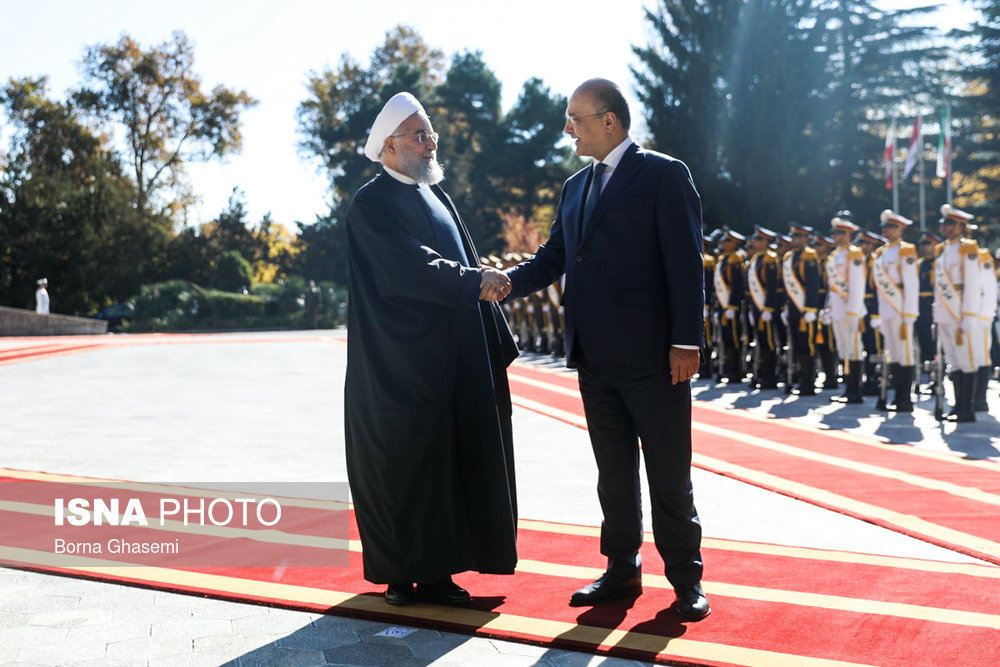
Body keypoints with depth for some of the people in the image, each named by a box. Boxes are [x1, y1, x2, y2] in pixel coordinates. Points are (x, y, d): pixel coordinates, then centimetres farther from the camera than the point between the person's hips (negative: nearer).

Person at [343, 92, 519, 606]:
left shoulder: (435, 195, 17)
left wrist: (494, 342, 11)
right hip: (400, 365, -7)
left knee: (450, 461, 8)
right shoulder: (371, 205, -6)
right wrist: (475, 282, -18)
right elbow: (411, 267, -20)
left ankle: (437, 570, 16)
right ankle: (400, 573, 13)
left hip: (452, 362, 7)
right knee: (402, 463, 0)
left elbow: (464, 263, 16)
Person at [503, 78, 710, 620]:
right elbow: (553, 258, 14)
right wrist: (508, 283, -5)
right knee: (613, 473, 15)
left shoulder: (664, 175, -5)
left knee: (669, 476, 3)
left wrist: (686, 342, -16)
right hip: (597, 360, 6)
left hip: (654, 357, -6)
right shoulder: (576, 186, 16)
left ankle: (686, 579, 17)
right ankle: (622, 570, 27)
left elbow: (685, 262, -10)